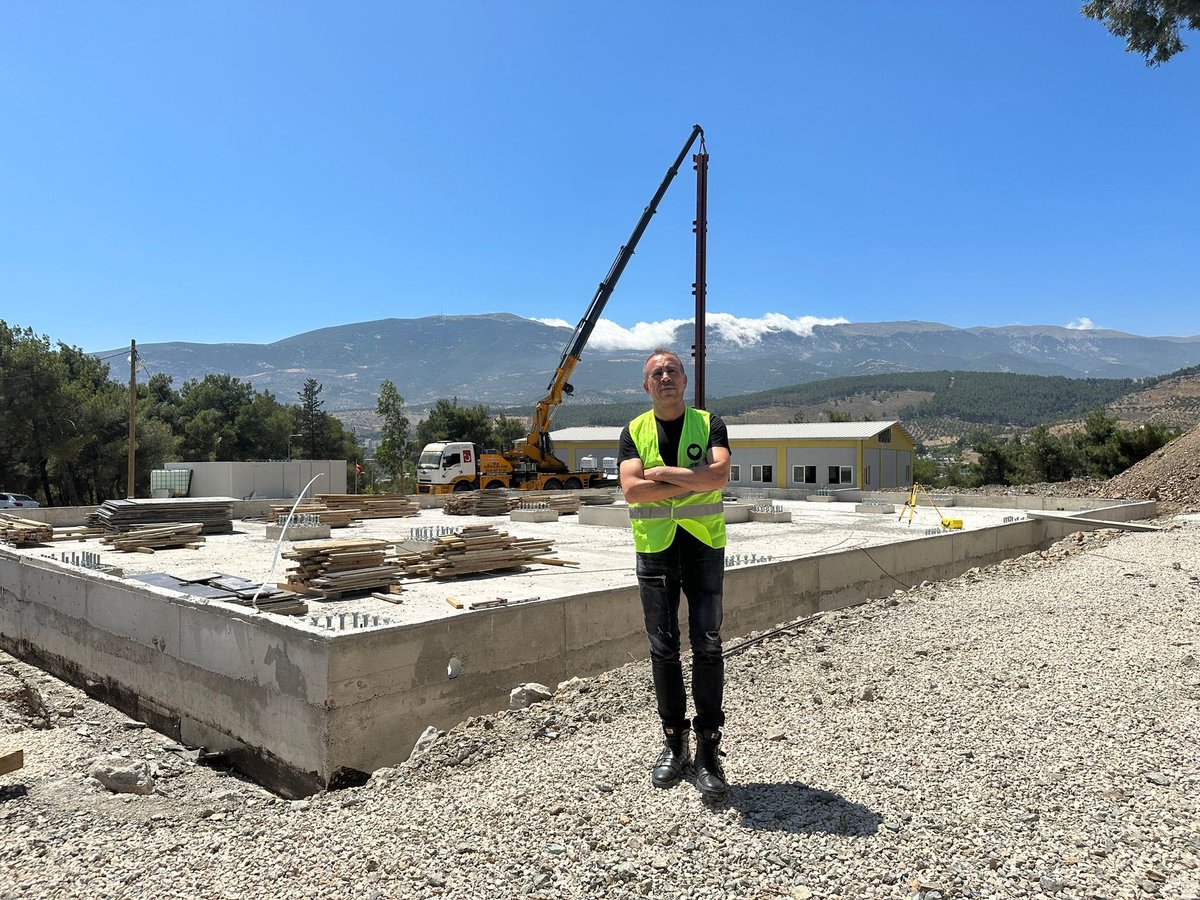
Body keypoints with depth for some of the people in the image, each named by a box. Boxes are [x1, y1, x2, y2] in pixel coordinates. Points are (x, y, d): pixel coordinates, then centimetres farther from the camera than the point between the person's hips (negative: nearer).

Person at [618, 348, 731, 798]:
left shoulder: (709, 424, 3)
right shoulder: (634, 432, 6)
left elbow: (719, 475, -16)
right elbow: (631, 490, -10)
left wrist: (664, 473, -14)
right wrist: (693, 481, -13)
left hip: (705, 547, -1)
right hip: (655, 550, 2)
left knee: (707, 646, -5)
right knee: (663, 650, 7)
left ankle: (708, 749, 6)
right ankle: (674, 742, 22)